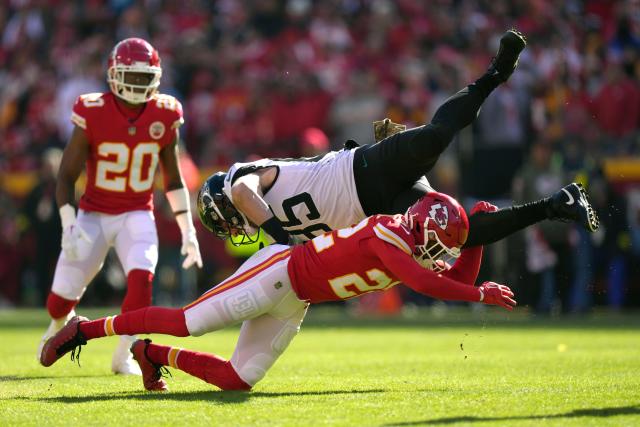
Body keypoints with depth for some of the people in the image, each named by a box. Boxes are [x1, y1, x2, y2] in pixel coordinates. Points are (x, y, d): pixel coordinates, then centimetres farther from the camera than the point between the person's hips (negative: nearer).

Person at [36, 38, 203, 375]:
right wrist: (69, 225, -21)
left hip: (137, 215, 1)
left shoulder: (164, 117, -5)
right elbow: (66, 176, -10)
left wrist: (187, 230, 4)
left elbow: (173, 179, 7)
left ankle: (123, 356, -8)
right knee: (60, 301, 1)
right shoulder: (93, 115, -15)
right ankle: (60, 324, 40)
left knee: (141, 279, -26)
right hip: (93, 214, -1)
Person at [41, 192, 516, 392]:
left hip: (294, 303, 9)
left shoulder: (412, 250, 7)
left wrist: (477, 236, 5)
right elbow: (427, 285, -33)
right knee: (188, 322, -14)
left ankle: (156, 355, 18)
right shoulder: (390, 236, -21)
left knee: (239, 378, 1)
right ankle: (85, 330, -3)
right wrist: (482, 295, -28)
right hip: (279, 271, -9)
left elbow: (459, 277, 13)